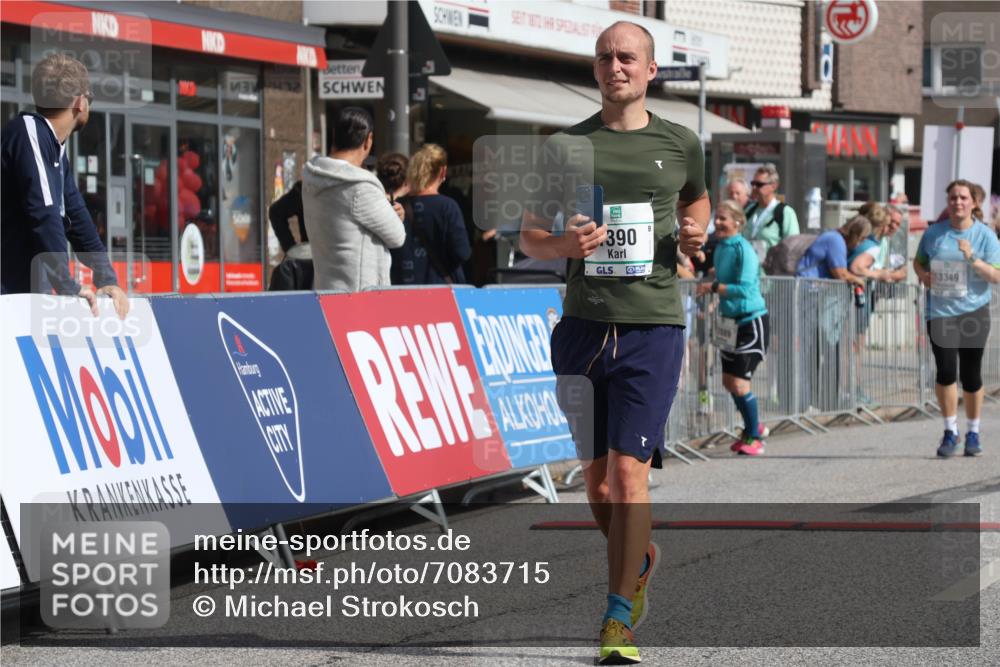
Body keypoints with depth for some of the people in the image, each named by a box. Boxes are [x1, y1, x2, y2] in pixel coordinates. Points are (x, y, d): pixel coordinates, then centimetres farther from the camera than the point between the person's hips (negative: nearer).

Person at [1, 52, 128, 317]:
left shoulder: (55, 146, 15)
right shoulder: (28, 133, -14)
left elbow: (75, 216, 16)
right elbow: (43, 213, -22)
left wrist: (107, 280, 8)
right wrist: (66, 285, -22)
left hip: (31, 292, 9)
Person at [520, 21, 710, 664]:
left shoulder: (681, 144, 7)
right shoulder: (567, 146, 7)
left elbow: (697, 202, 26)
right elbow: (529, 234, 11)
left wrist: (696, 232, 3)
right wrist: (565, 244, -11)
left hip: (653, 326, -2)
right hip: (584, 325, 2)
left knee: (628, 471, -11)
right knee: (596, 479, 8)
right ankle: (641, 558, 38)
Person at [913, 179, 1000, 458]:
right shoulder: (933, 233, 5)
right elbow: (918, 260, 19)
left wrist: (972, 258, -20)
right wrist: (923, 275, -3)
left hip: (973, 312, -1)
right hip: (940, 312, 1)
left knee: (971, 375, 5)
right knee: (946, 371, -9)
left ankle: (973, 433, 22)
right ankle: (950, 432, 7)